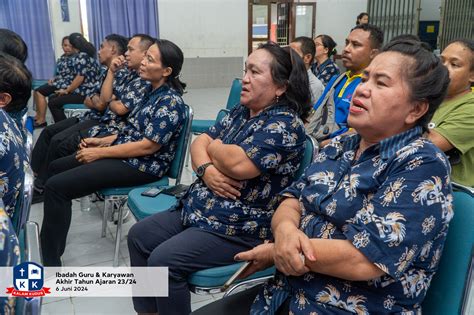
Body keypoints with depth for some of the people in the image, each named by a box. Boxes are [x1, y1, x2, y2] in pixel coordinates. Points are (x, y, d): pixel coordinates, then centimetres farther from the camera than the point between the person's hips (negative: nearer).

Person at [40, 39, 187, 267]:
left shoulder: (170, 102, -19)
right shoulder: (154, 92, 10)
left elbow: (148, 146, -25)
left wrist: (100, 153, -18)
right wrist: (102, 141, 6)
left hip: (143, 165, -10)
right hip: (126, 153, 10)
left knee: (56, 186, -16)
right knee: (57, 167, 17)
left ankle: (51, 261, -4)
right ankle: (52, 238, 26)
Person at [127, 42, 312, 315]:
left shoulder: (284, 124, -17)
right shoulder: (241, 112, 10)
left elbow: (237, 163, -29)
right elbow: (199, 143, 8)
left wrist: (214, 146, -7)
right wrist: (206, 170, -14)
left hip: (241, 228, -9)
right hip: (200, 209, 9)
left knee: (163, 260, -20)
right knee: (139, 236, 7)